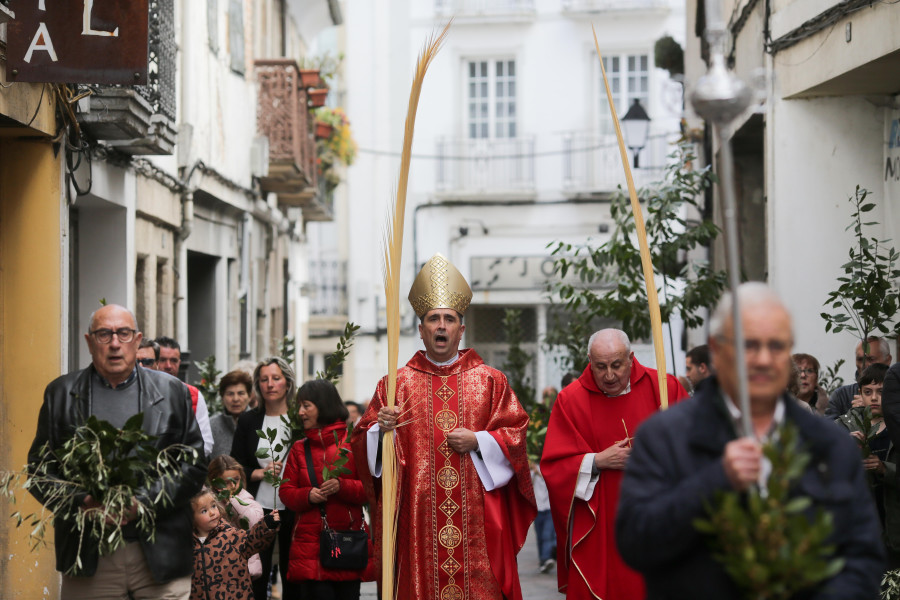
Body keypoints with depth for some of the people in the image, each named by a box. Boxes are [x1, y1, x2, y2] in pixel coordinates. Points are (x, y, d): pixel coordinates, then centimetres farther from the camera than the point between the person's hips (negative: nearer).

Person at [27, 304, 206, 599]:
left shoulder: (172, 392, 8)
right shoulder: (61, 394, 9)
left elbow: (195, 464, 4)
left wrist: (145, 500, -11)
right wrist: (80, 503, -12)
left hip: (160, 552, 0)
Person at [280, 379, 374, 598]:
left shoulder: (353, 443, 3)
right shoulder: (299, 449, 13)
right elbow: (286, 491, 9)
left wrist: (342, 486, -18)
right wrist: (308, 496, -10)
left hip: (349, 541, -1)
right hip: (310, 541, 2)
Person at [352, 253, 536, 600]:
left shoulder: (490, 381, 9)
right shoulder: (397, 383, 9)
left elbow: (516, 433, 5)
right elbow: (362, 444, 7)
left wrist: (478, 441, -9)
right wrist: (381, 429, -14)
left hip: (477, 517, 0)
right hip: (418, 517, 0)